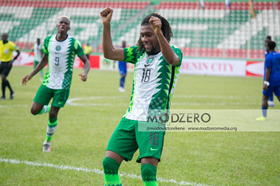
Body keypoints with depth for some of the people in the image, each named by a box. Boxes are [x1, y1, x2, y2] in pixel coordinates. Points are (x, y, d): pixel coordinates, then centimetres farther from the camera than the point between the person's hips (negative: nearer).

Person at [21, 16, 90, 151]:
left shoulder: (74, 43, -10)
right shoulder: (48, 41, 2)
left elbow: (86, 61, -3)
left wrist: (85, 73, -24)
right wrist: (31, 75, 15)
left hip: (63, 85, -3)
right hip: (47, 83, 3)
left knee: (53, 114, -5)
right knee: (35, 110, -5)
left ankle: (48, 142, 18)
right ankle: (48, 108, 31)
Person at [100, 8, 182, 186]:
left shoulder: (174, 52, -4)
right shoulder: (139, 52, 13)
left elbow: (171, 58, -29)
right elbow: (109, 53, 4)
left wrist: (159, 33, -45)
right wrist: (106, 25, -8)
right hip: (130, 118, 6)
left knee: (148, 170, -17)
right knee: (109, 163, -1)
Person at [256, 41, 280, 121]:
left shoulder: (268, 57, -14)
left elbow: (268, 71, -19)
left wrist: (266, 83, -19)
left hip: (271, 80, -7)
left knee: (265, 98, 4)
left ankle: (264, 116, 5)